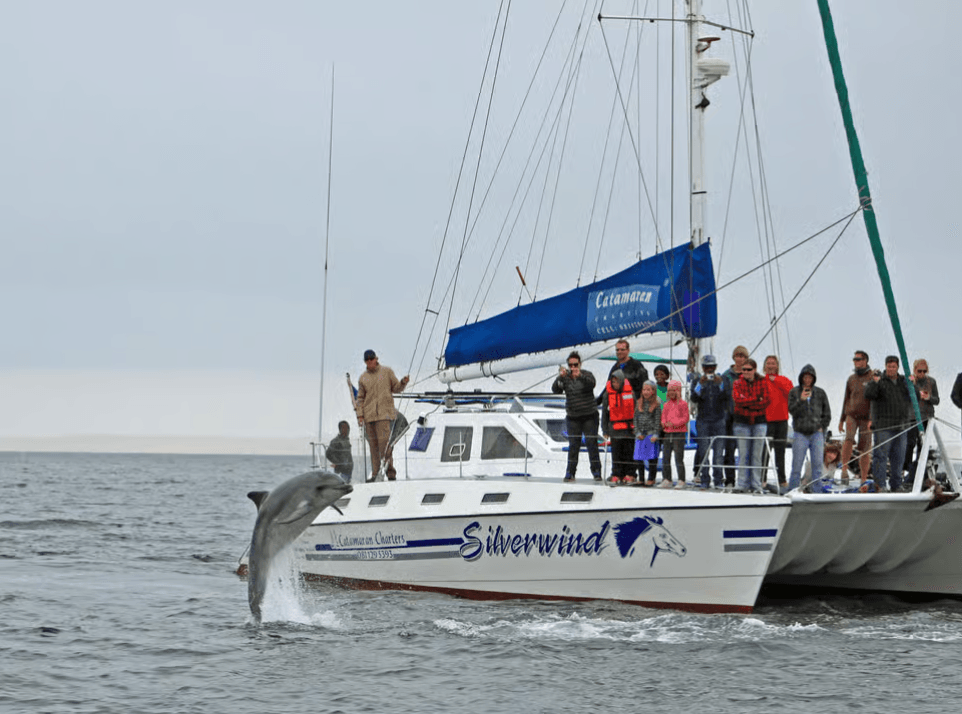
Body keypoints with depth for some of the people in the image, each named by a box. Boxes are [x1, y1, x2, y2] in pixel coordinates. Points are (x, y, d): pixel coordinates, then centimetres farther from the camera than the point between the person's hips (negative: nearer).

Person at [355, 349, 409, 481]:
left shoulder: (387, 371, 7)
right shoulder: (363, 378, 12)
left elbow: (396, 388, 11)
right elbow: (360, 399, 13)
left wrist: (403, 382, -10)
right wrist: (359, 415, 3)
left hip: (384, 412, -3)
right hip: (369, 415, 3)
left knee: (384, 441, -14)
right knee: (373, 444, 1)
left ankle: (390, 471, -13)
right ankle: (375, 473, 4)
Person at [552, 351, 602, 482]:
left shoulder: (586, 375, 0)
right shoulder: (565, 378, 4)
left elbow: (591, 384, -22)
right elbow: (556, 390, -11)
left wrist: (580, 376, -41)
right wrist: (560, 377, -29)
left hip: (589, 416, -1)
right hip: (572, 417, 1)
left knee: (591, 443, -3)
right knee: (573, 445, -1)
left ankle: (596, 471, 3)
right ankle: (570, 472, 2)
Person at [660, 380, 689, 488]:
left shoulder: (683, 404, -1)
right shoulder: (666, 404, 15)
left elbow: (685, 418, -7)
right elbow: (663, 417, 15)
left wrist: (674, 423, -16)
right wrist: (664, 423, -8)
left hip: (679, 433, -6)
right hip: (667, 433, 6)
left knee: (679, 458, -6)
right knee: (665, 458, 6)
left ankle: (681, 481, -2)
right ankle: (666, 480, 14)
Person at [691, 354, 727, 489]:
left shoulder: (722, 380, 7)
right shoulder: (698, 380, 9)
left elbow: (726, 396, -7)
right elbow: (694, 398, -5)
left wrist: (720, 385, -22)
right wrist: (700, 384, -18)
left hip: (719, 420, -1)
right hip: (703, 421, 1)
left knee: (719, 451, -5)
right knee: (703, 451, -2)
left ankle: (719, 480, -2)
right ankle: (704, 480, 2)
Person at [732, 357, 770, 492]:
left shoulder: (763, 382, 4)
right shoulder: (738, 383, 3)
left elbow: (767, 400, -9)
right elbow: (737, 400, -13)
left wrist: (748, 404, -13)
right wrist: (757, 400, -14)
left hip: (759, 422, 0)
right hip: (741, 422, 0)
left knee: (757, 455, 2)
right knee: (743, 454, -1)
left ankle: (756, 485, 6)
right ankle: (743, 485, 3)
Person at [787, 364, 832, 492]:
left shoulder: (820, 393, 9)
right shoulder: (794, 392, 5)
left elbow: (827, 413, 14)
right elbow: (792, 411, -6)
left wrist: (822, 427, 4)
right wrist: (801, 400, -20)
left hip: (817, 433, 2)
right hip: (800, 434, -2)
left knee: (817, 464, -1)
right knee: (797, 464, -3)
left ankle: (816, 490, 4)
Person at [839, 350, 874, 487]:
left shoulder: (872, 378, -3)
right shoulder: (851, 378, 12)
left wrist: (871, 419, -19)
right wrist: (841, 419, 18)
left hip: (866, 418, -2)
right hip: (851, 415, 2)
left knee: (865, 449, 0)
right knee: (849, 438, -26)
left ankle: (864, 480, 8)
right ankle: (844, 470, -23)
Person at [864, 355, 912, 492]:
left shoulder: (904, 381, 15)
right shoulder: (880, 381, -1)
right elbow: (869, 395, -14)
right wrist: (875, 382, -26)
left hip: (900, 426, 5)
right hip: (883, 426, -5)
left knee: (898, 457, 9)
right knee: (881, 455, -8)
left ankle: (896, 485, 16)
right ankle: (880, 484, -6)